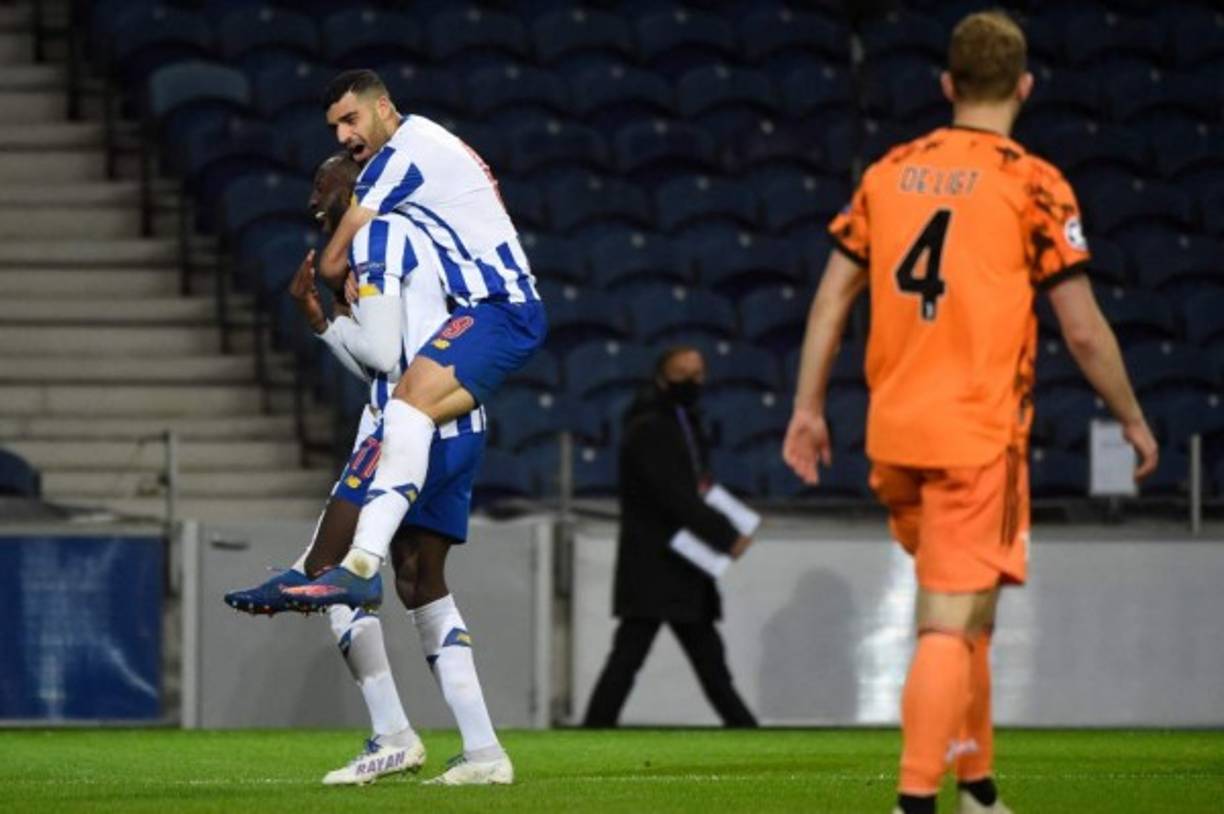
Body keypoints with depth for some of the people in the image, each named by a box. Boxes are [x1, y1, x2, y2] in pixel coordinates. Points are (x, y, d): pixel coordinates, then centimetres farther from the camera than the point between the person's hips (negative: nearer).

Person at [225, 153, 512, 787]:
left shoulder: (377, 236, -6)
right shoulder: (408, 238, 25)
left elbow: (382, 352, -13)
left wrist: (323, 318, 3)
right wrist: (319, 321, 21)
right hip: (460, 430, 10)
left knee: (327, 568, -6)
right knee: (424, 586, 12)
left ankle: (392, 736, -10)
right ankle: (483, 751, 6)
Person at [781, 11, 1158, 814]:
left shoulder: (889, 173, 8)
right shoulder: (1033, 185, -6)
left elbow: (832, 298, 8)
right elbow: (1083, 330, -5)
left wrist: (808, 407, 15)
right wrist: (1134, 420, 7)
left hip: (894, 432, 5)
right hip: (979, 434, -5)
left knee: (965, 613, 21)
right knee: (951, 625, -8)